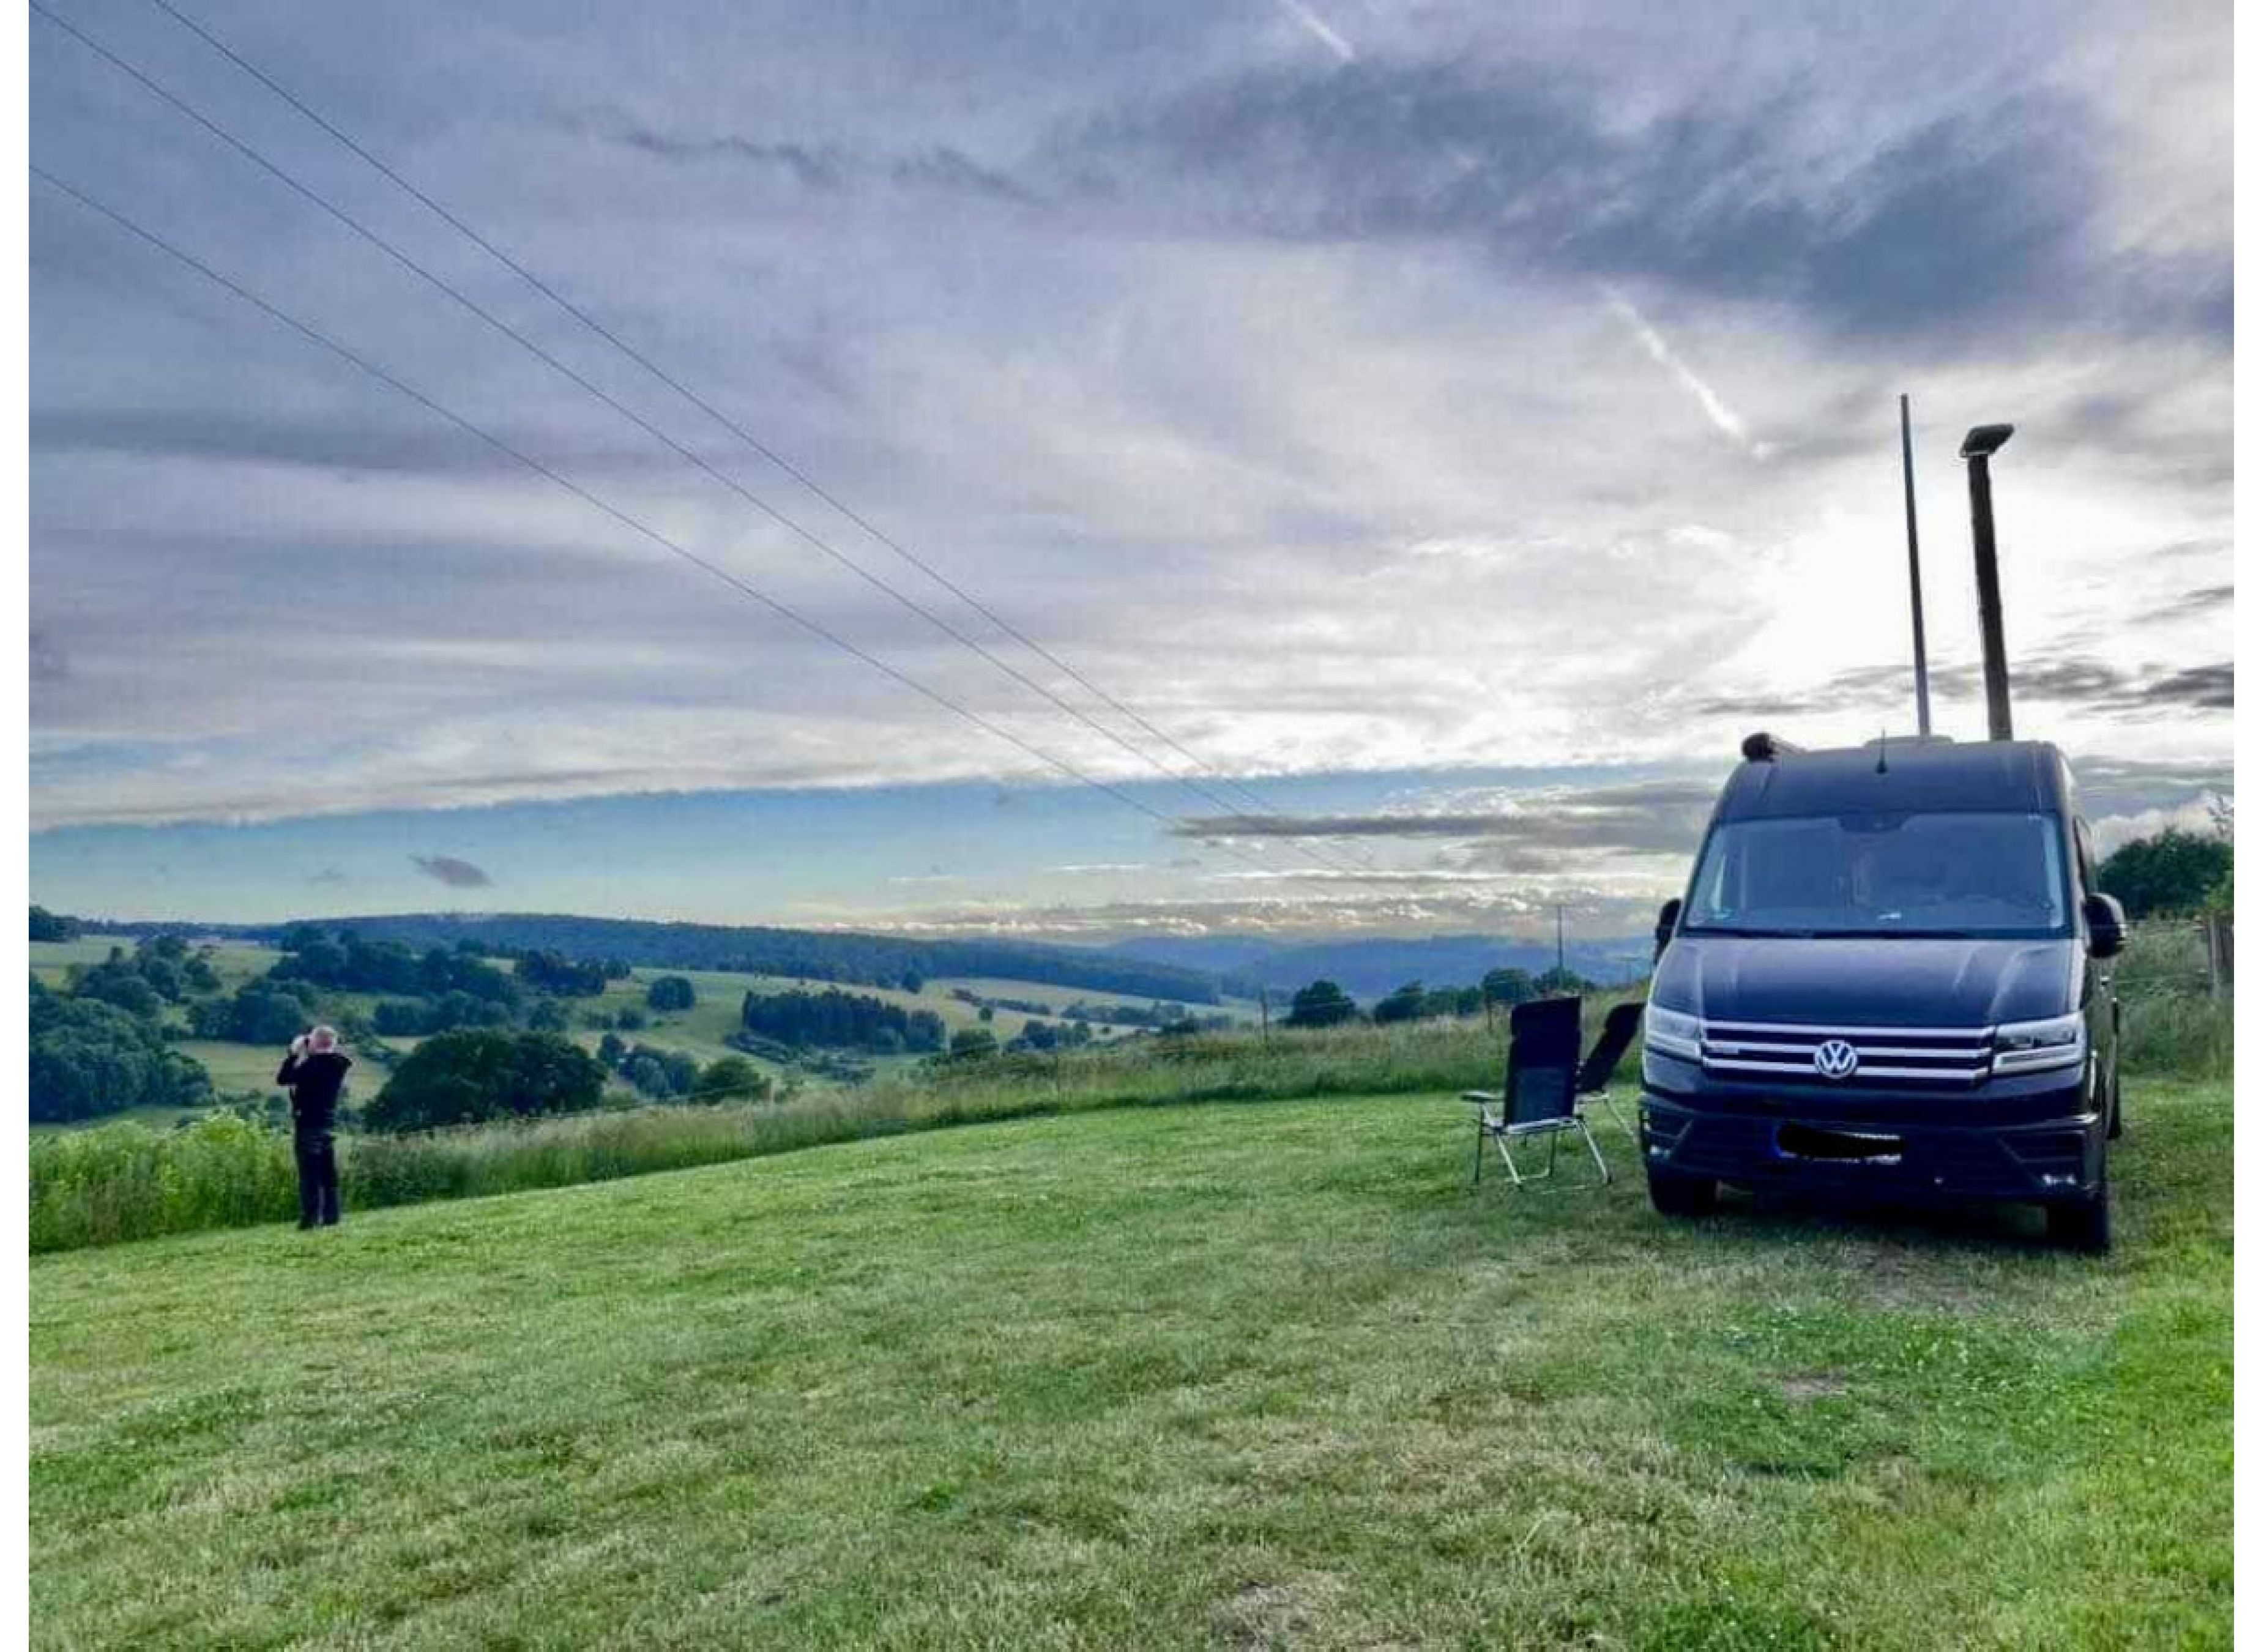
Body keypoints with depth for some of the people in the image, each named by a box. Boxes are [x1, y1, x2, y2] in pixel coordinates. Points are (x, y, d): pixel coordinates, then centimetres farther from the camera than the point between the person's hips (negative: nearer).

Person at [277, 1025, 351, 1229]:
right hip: (329, 1122, 7)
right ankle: (331, 1216, 9)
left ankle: (310, 1217, -7)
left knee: (310, 1174, -5)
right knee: (328, 1173, 9)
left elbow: (283, 1079, -11)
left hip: (308, 1123, -7)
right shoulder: (338, 1064, 5)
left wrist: (294, 1054, -4)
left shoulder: (313, 1064, -16)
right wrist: (303, 1055, 15)